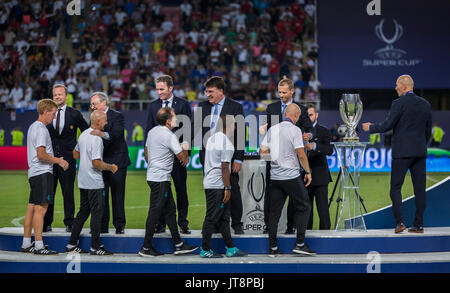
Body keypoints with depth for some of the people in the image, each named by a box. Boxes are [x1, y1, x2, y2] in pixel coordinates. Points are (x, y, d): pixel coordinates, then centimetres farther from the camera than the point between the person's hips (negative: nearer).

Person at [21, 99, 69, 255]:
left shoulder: (33, 127, 19)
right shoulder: (41, 129, -13)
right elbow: (41, 155, -20)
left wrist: (56, 160, 21)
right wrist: (59, 160, -9)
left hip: (34, 173, 10)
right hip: (42, 173, -10)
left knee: (32, 208, 11)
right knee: (40, 208, -11)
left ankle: (26, 243, 14)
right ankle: (38, 246, -13)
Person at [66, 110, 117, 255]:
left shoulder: (83, 134, 10)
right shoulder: (96, 139, -18)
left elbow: (75, 154, 22)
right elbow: (96, 163, -22)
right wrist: (110, 167, -9)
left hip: (83, 182, 9)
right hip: (94, 183, -9)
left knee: (83, 211, 13)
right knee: (97, 212, -3)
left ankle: (72, 244, 14)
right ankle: (95, 247, -1)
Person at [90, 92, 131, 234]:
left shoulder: (117, 116, -7)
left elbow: (116, 134, -24)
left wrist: (102, 134, -42)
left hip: (116, 163, -5)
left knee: (118, 196, -1)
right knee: (101, 196, 6)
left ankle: (119, 226, 5)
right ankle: (102, 226, 11)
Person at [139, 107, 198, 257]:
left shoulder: (152, 132, 10)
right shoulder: (169, 136, -17)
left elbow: (146, 152, 22)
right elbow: (183, 159, -14)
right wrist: (184, 148, 5)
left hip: (152, 176, 10)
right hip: (160, 179, -10)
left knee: (170, 210, 12)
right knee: (155, 211, -4)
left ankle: (178, 244, 16)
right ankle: (146, 247, 1)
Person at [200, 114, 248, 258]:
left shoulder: (211, 138, 13)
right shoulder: (226, 144, -15)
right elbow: (225, 168, -17)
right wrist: (227, 188, -14)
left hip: (209, 183, 9)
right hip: (218, 186, -9)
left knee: (223, 218, 12)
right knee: (212, 218, -4)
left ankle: (230, 248, 15)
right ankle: (205, 250, 1)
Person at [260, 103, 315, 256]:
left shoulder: (272, 129, 7)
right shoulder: (295, 130, -8)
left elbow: (262, 152, 8)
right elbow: (301, 154, -11)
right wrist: (308, 172, 1)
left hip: (275, 175, 5)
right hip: (291, 176, -5)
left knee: (274, 212, 8)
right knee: (304, 207, 7)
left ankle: (273, 248, 9)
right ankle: (300, 243, 1)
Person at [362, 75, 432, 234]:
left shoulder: (399, 103, -9)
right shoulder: (425, 104, 10)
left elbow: (387, 125, -10)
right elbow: (428, 130, 15)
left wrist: (370, 127, 7)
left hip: (402, 152, -5)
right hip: (420, 152, 6)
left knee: (395, 187, 1)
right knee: (419, 188, 5)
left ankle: (400, 221, -10)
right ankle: (419, 224, 5)